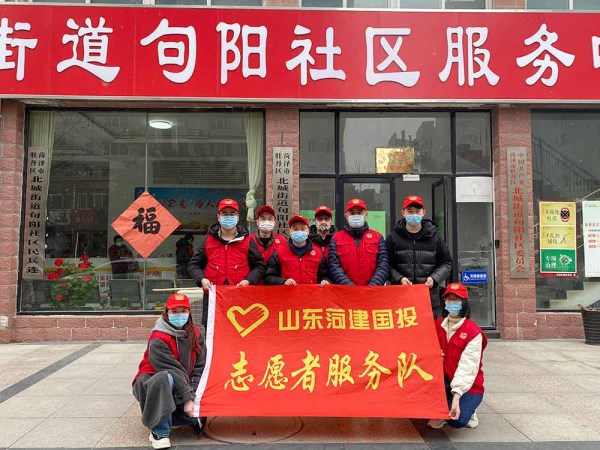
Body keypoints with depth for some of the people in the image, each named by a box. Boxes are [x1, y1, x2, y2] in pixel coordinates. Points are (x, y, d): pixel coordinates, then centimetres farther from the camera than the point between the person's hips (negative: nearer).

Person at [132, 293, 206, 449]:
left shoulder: (195, 334, -5)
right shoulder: (158, 340, -22)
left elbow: (200, 366, -8)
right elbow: (172, 371, -27)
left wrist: (192, 396, -19)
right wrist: (187, 398, -30)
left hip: (182, 386, 5)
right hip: (151, 383, -5)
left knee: (199, 413, -18)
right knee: (166, 378, -39)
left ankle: (164, 417, 11)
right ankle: (159, 431, -21)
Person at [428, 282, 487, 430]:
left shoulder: (473, 332, -16)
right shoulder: (438, 325, 1)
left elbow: (468, 367, -23)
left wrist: (456, 397, -32)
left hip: (469, 386, -4)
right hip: (444, 380, 4)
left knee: (456, 420, -28)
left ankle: (466, 409, 9)